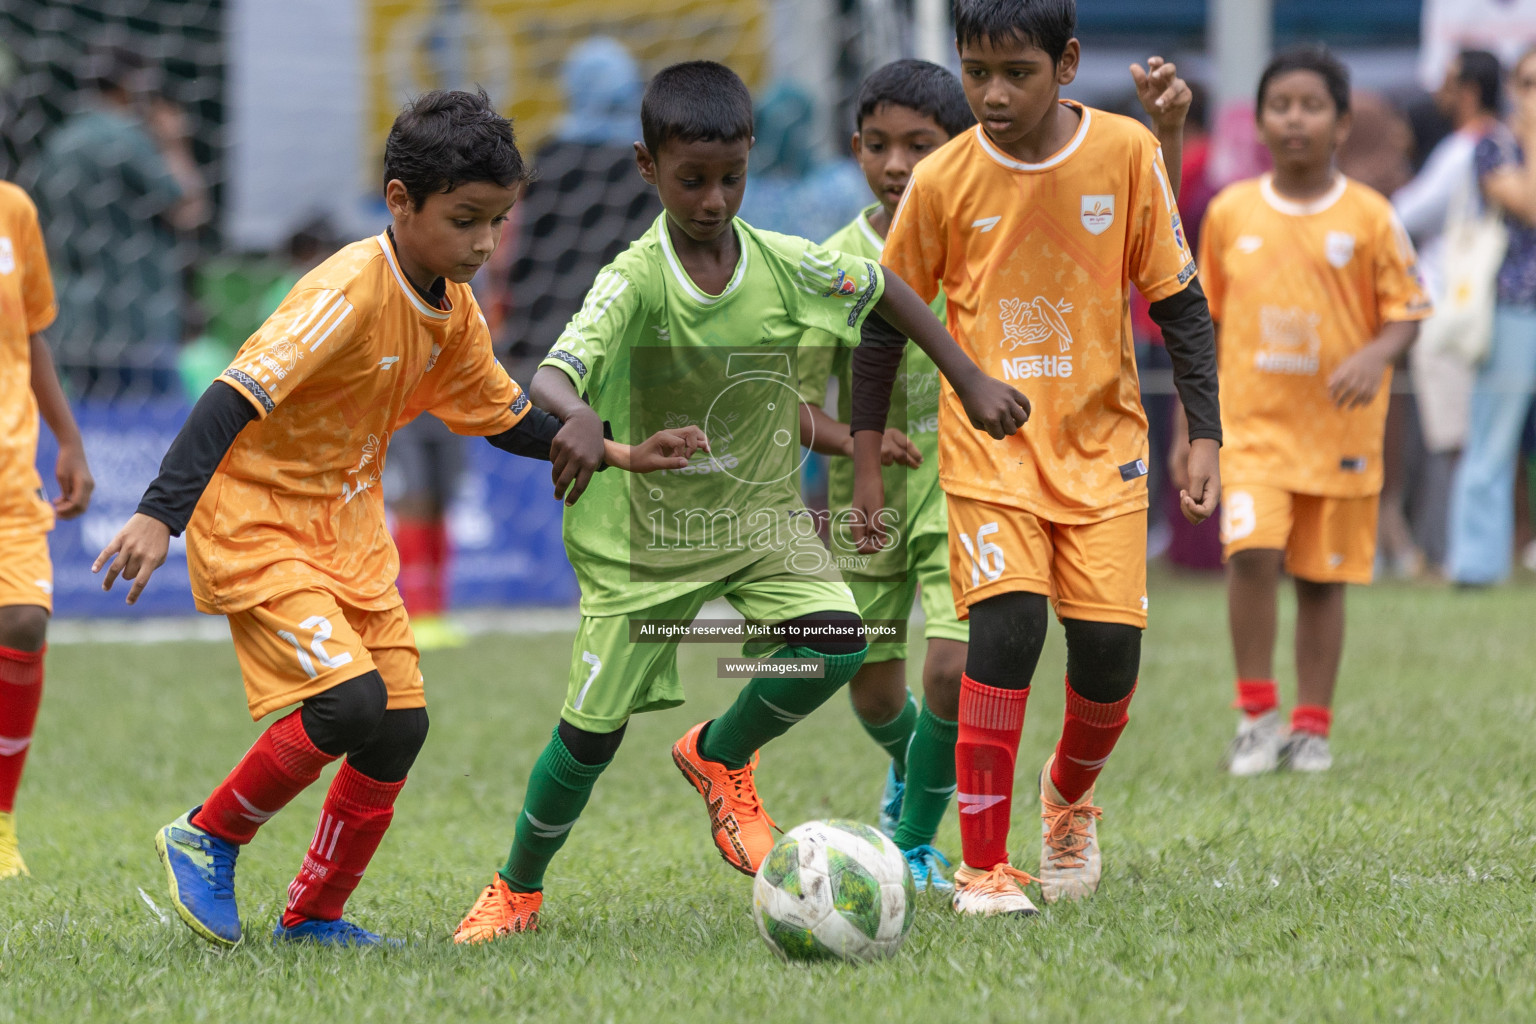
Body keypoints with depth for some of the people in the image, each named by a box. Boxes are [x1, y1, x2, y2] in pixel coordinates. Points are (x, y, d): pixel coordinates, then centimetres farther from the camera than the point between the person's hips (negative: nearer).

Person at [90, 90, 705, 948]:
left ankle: (314, 916, 18)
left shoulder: (455, 313, 2)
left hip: (350, 535, 8)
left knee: (401, 725, 3)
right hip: (257, 530, -8)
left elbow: (508, 419, 17)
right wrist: (160, 516, -40)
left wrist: (618, 456, 6)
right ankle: (206, 839, -1)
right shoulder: (349, 292, -25)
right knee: (351, 700, -22)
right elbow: (237, 395, -31)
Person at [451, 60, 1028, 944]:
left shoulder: (785, 266, -11)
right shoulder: (636, 280, -21)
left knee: (838, 641, -22)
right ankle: (518, 890, 27)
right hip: (646, 534, -3)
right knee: (592, 730, 1)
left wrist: (970, 380, 7)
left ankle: (720, 757, 9)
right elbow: (552, 379, -35)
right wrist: (582, 426, -58)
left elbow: (884, 289, 9)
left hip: (762, 519, 3)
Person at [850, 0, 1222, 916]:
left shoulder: (1127, 154, -4)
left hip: (1103, 441, 1)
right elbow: (885, 322, 6)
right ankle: (984, 866, -13)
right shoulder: (944, 181, -5)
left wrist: (1205, 435, -2)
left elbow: (1177, 301, 4)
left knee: (1109, 647, -4)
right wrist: (867, 461, 6)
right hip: (990, 446, -1)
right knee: (1006, 627, -19)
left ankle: (1070, 794, 30)